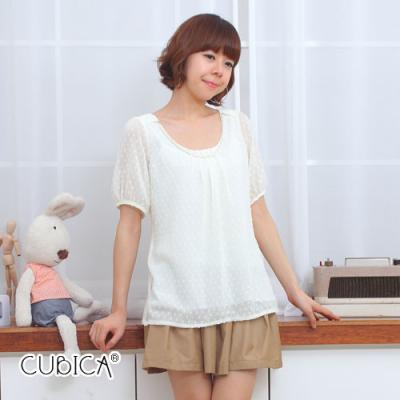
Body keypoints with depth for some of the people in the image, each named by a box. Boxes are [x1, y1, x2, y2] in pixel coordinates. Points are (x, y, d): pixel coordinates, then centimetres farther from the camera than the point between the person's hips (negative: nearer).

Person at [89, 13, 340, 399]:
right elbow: (130, 224, 3)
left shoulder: (238, 126, 12)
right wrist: (118, 310, 2)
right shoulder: (143, 131, 4)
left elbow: (258, 215, 13)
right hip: (179, 308, -2)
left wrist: (295, 291, 11)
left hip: (244, 304, 2)